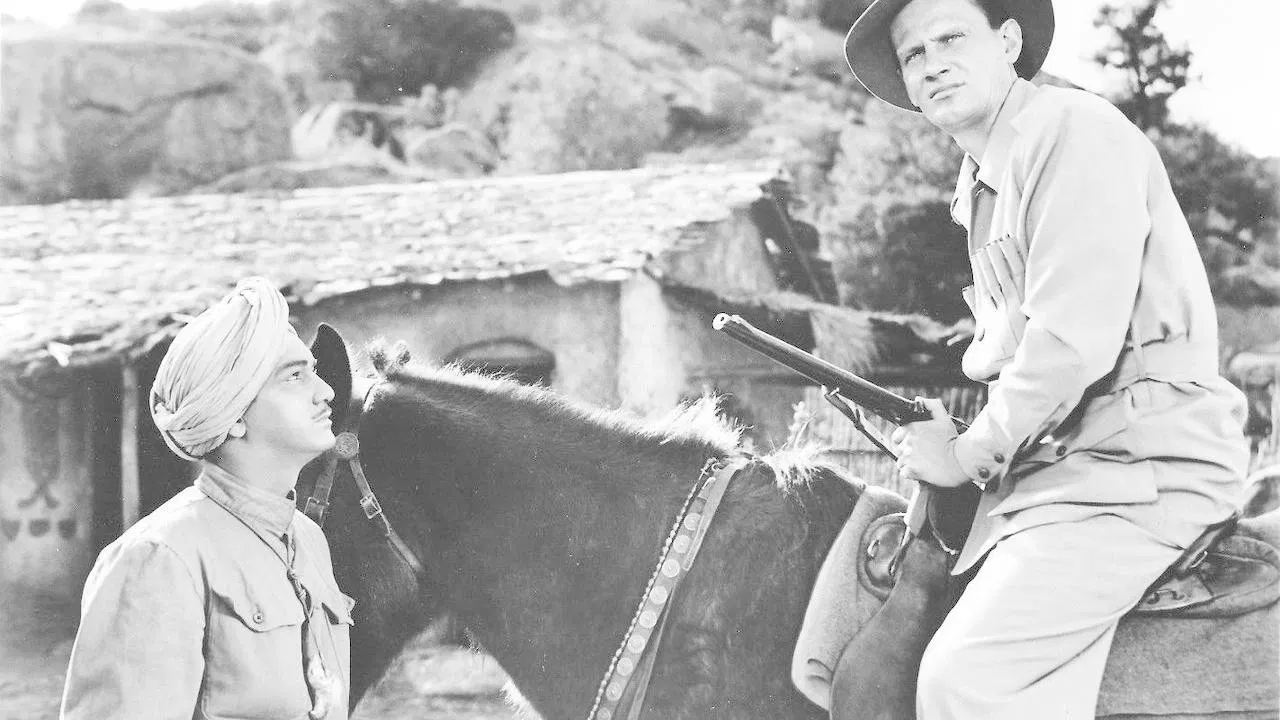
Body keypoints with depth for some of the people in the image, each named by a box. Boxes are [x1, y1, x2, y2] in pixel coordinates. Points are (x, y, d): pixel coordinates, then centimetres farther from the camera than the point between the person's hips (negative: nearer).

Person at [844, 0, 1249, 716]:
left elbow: (1074, 343, -20)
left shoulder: (1075, 130, -11)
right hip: (1049, 464, 8)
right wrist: (949, 412, 11)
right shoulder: (978, 192, 19)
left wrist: (967, 454, -9)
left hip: (1143, 463, -8)